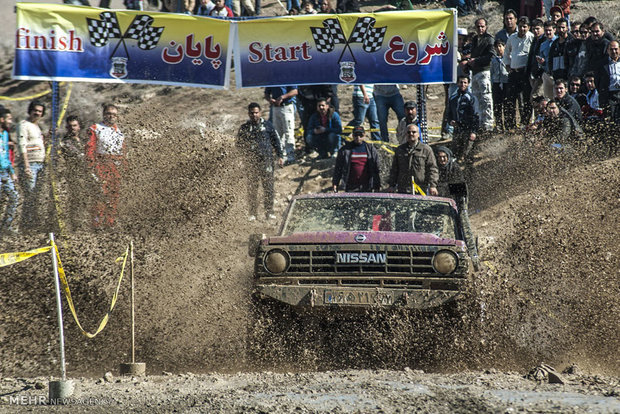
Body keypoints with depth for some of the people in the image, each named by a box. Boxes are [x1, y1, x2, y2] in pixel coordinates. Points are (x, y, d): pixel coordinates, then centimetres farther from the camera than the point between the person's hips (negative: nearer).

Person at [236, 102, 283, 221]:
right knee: (252, 188, 1)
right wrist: (247, 147, -7)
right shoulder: (244, 128, 8)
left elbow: (276, 140, 12)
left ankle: (269, 212, 4)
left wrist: (280, 156, 7)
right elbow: (239, 144, 14)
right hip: (251, 162, 0)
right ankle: (252, 213, 9)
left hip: (266, 159, 0)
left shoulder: (267, 125, 7)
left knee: (268, 185, -3)